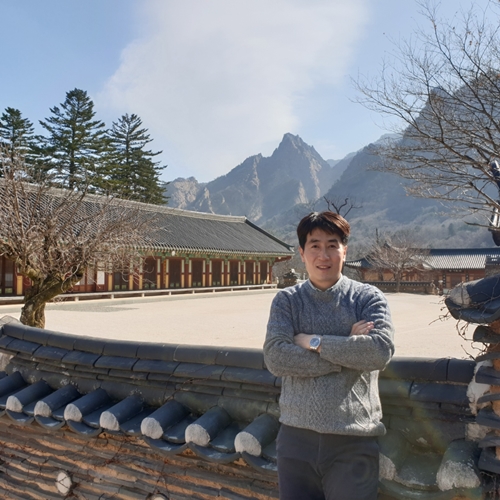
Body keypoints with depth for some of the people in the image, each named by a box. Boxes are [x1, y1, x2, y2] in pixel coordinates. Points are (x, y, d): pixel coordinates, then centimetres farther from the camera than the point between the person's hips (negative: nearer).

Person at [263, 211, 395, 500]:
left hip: (353, 442, -1)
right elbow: (275, 358, -13)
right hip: (296, 436, 2)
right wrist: (348, 350, -13)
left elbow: (381, 350, -18)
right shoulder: (286, 300, 2)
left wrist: (314, 342, -13)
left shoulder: (369, 298, -1)